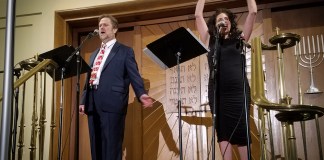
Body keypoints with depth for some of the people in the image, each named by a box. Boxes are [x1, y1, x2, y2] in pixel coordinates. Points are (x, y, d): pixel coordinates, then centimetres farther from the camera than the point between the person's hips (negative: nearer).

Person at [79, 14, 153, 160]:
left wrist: (141, 94, -19)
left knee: (111, 147, -6)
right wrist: (83, 100, 15)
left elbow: (134, 76, -3)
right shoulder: (94, 54, 25)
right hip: (93, 104, 7)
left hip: (112, 103, -6)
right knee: (96, 147, 10)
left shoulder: (125, 51, 5)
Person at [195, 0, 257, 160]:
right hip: (217, 91, 1)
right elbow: (198, 15, 15)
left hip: (238, 90, -1)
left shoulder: (239, 39, 14)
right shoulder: (210, 41, 16)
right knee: (222, 131, 2)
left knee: (241, 131, -4)